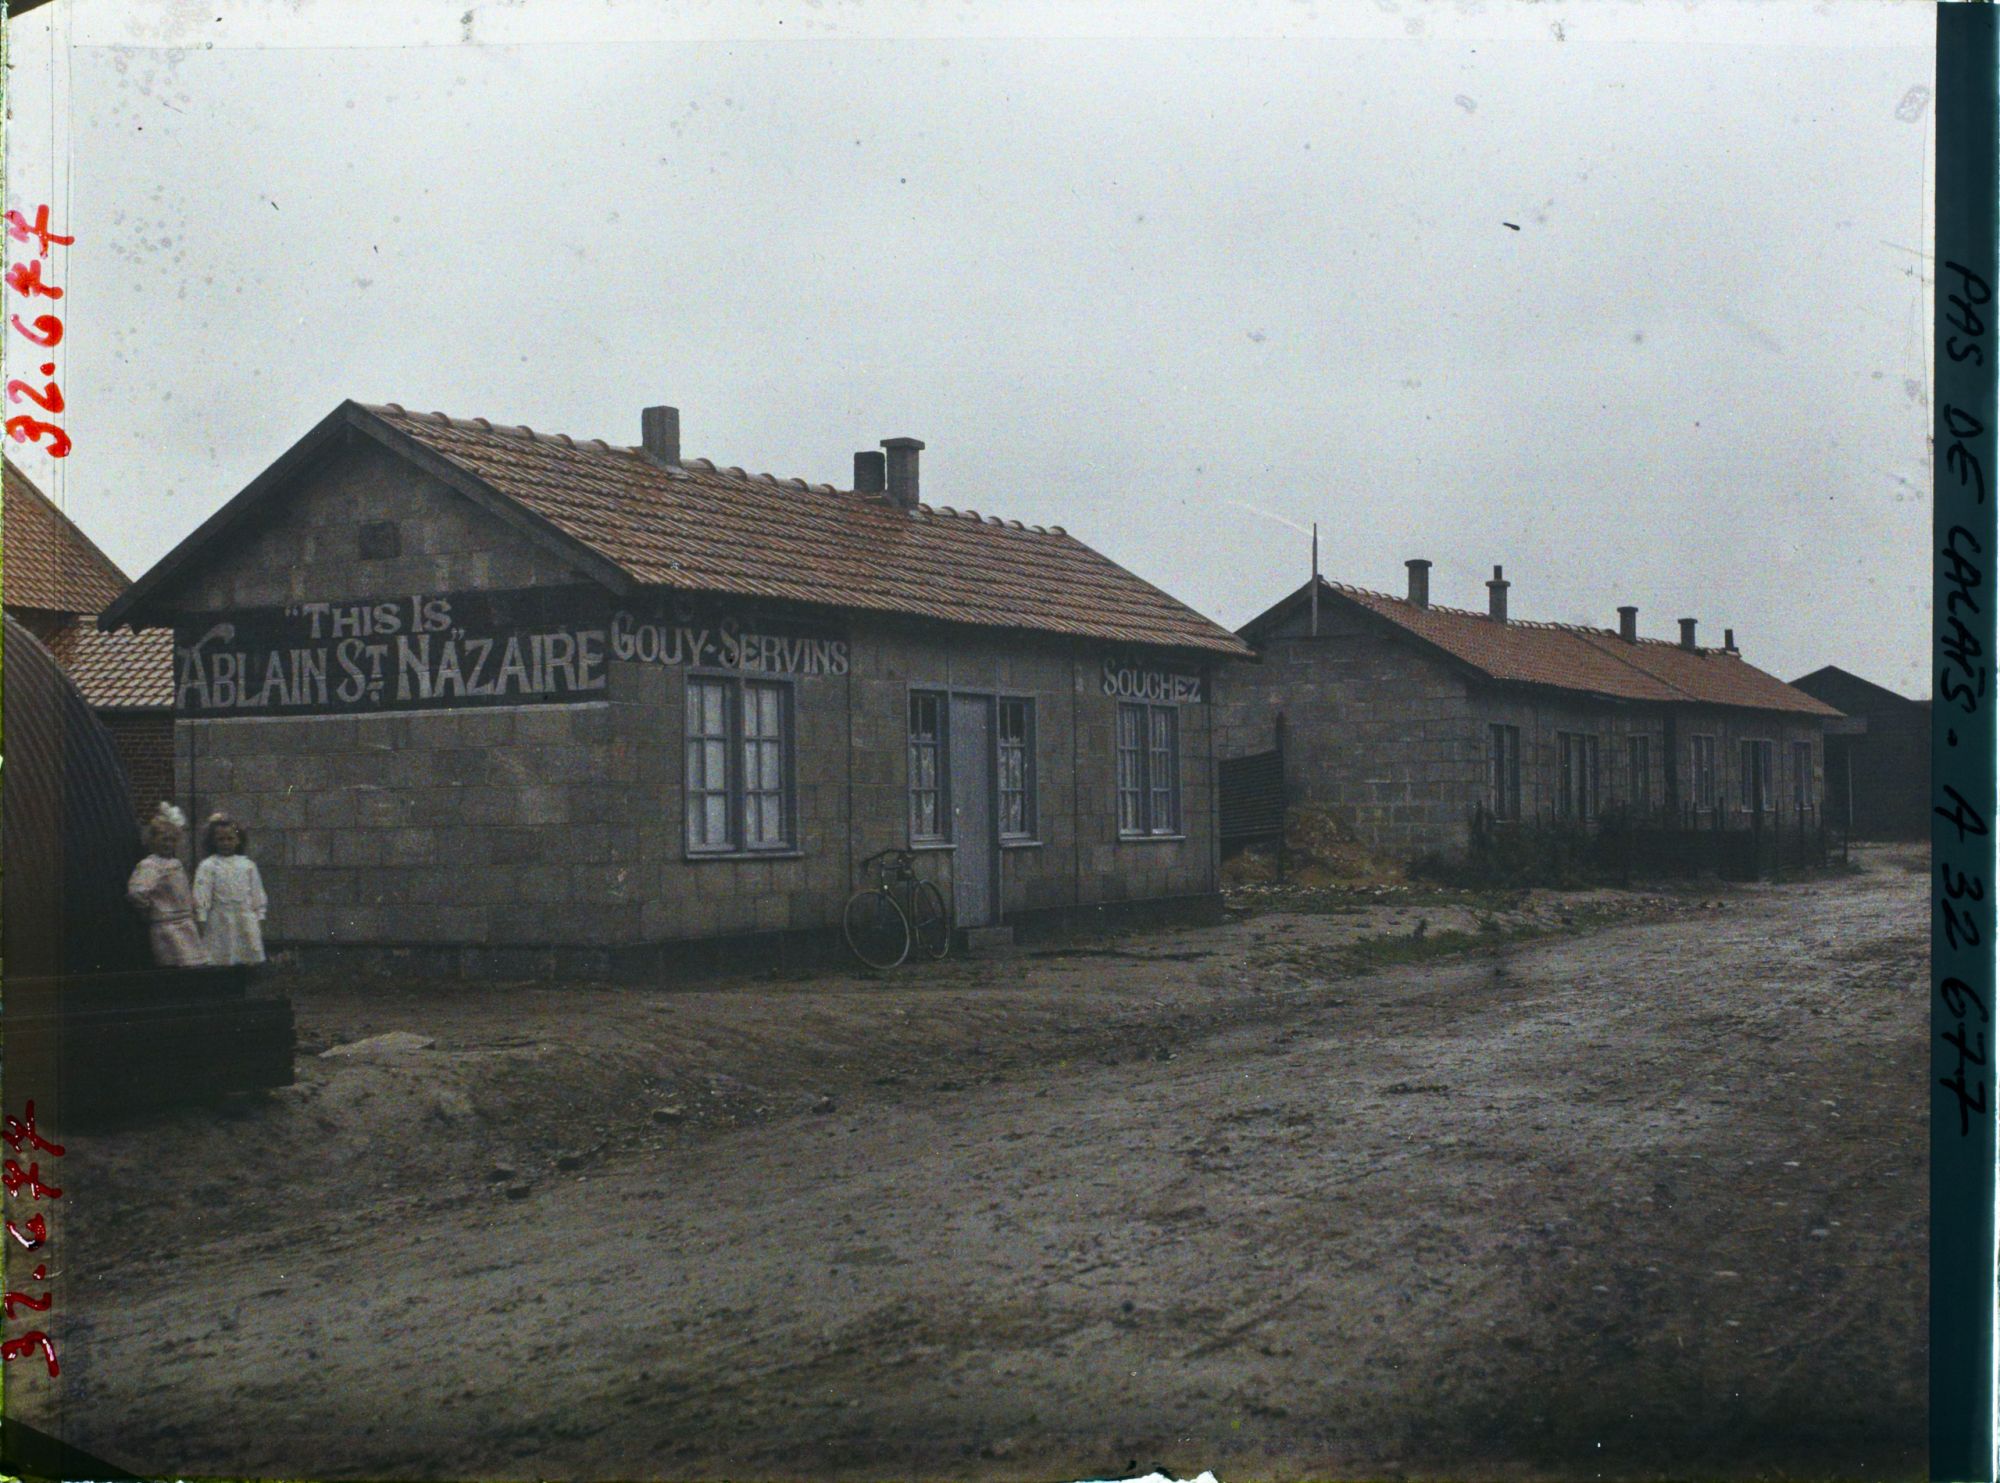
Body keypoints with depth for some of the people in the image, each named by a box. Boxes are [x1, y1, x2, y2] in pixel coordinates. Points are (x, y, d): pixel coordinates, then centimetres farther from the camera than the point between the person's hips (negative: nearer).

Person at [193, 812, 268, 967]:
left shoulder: (248, 865, 7)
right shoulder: (207, 866, -2)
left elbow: (257, 896, 11)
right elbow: (201, 898, -5)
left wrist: (259, 922, 8)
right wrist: (200, 924, -8)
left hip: (247, 924, 3)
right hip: (220, 925, -3)